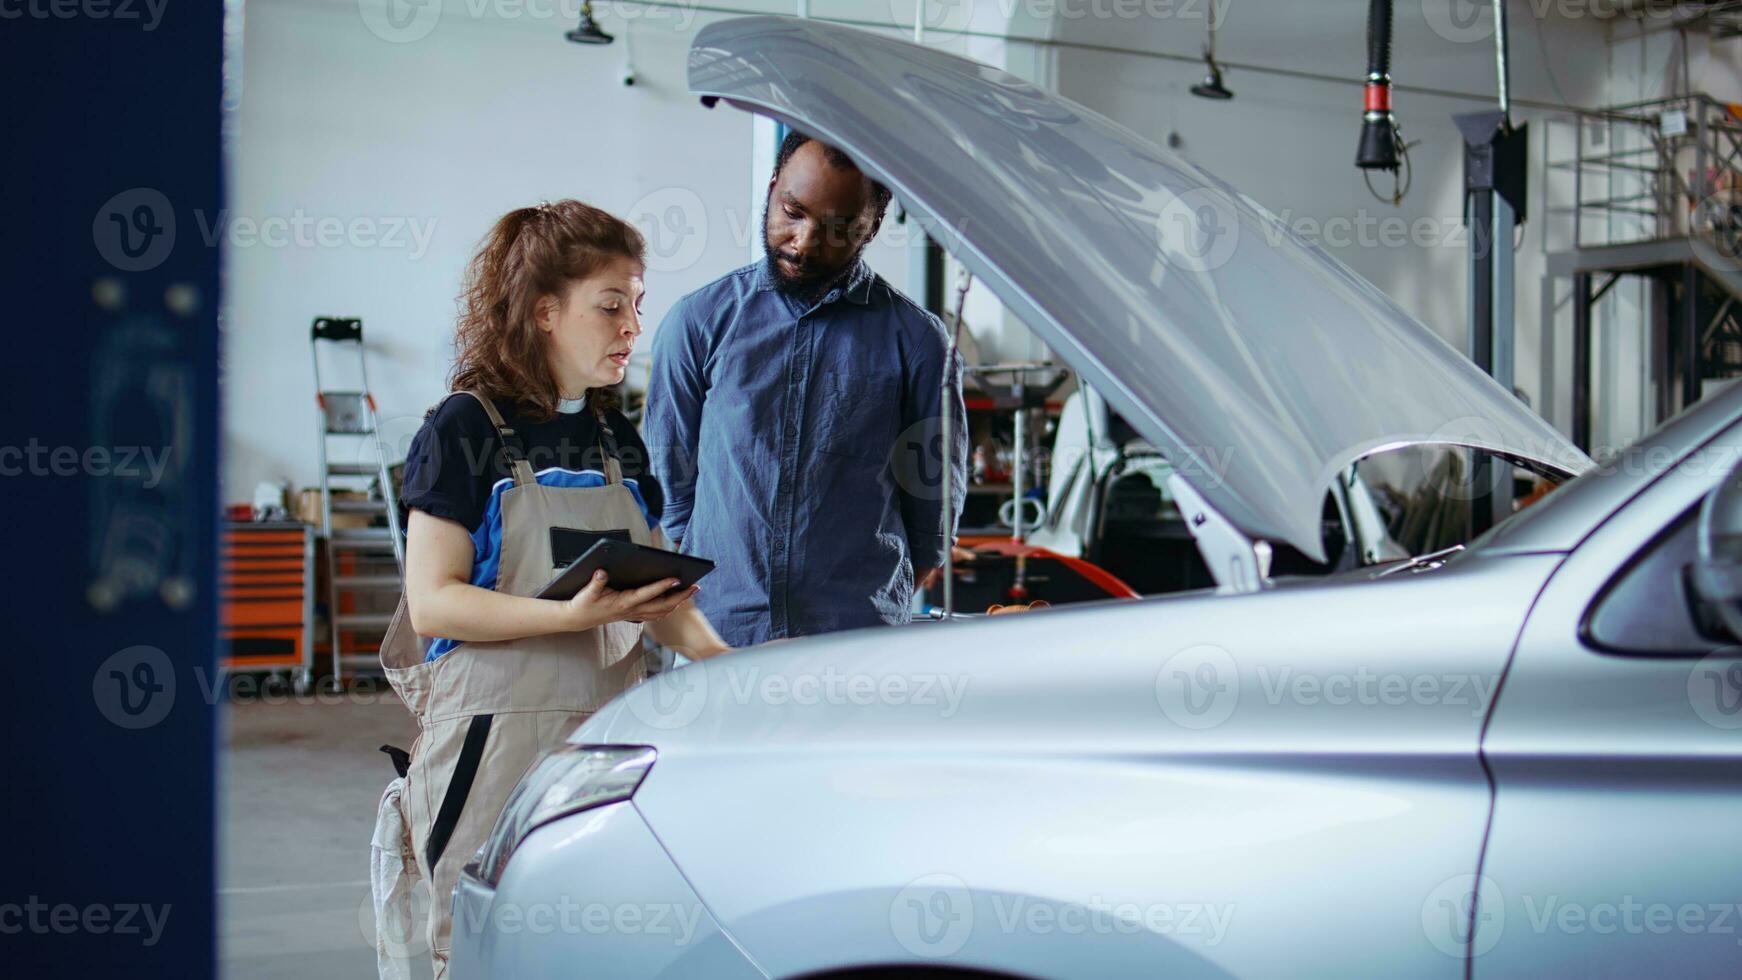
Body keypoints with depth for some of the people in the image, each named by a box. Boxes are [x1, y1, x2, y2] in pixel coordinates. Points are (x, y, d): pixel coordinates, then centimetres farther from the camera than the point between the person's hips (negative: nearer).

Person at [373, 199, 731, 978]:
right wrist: (574, 615, -22)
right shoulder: (466, 429, -4)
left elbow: (661, 592, 17)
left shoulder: (618, 439, 15)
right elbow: (431, 602, -11)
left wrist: (717, 658, -3)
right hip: (495, 735, -5)